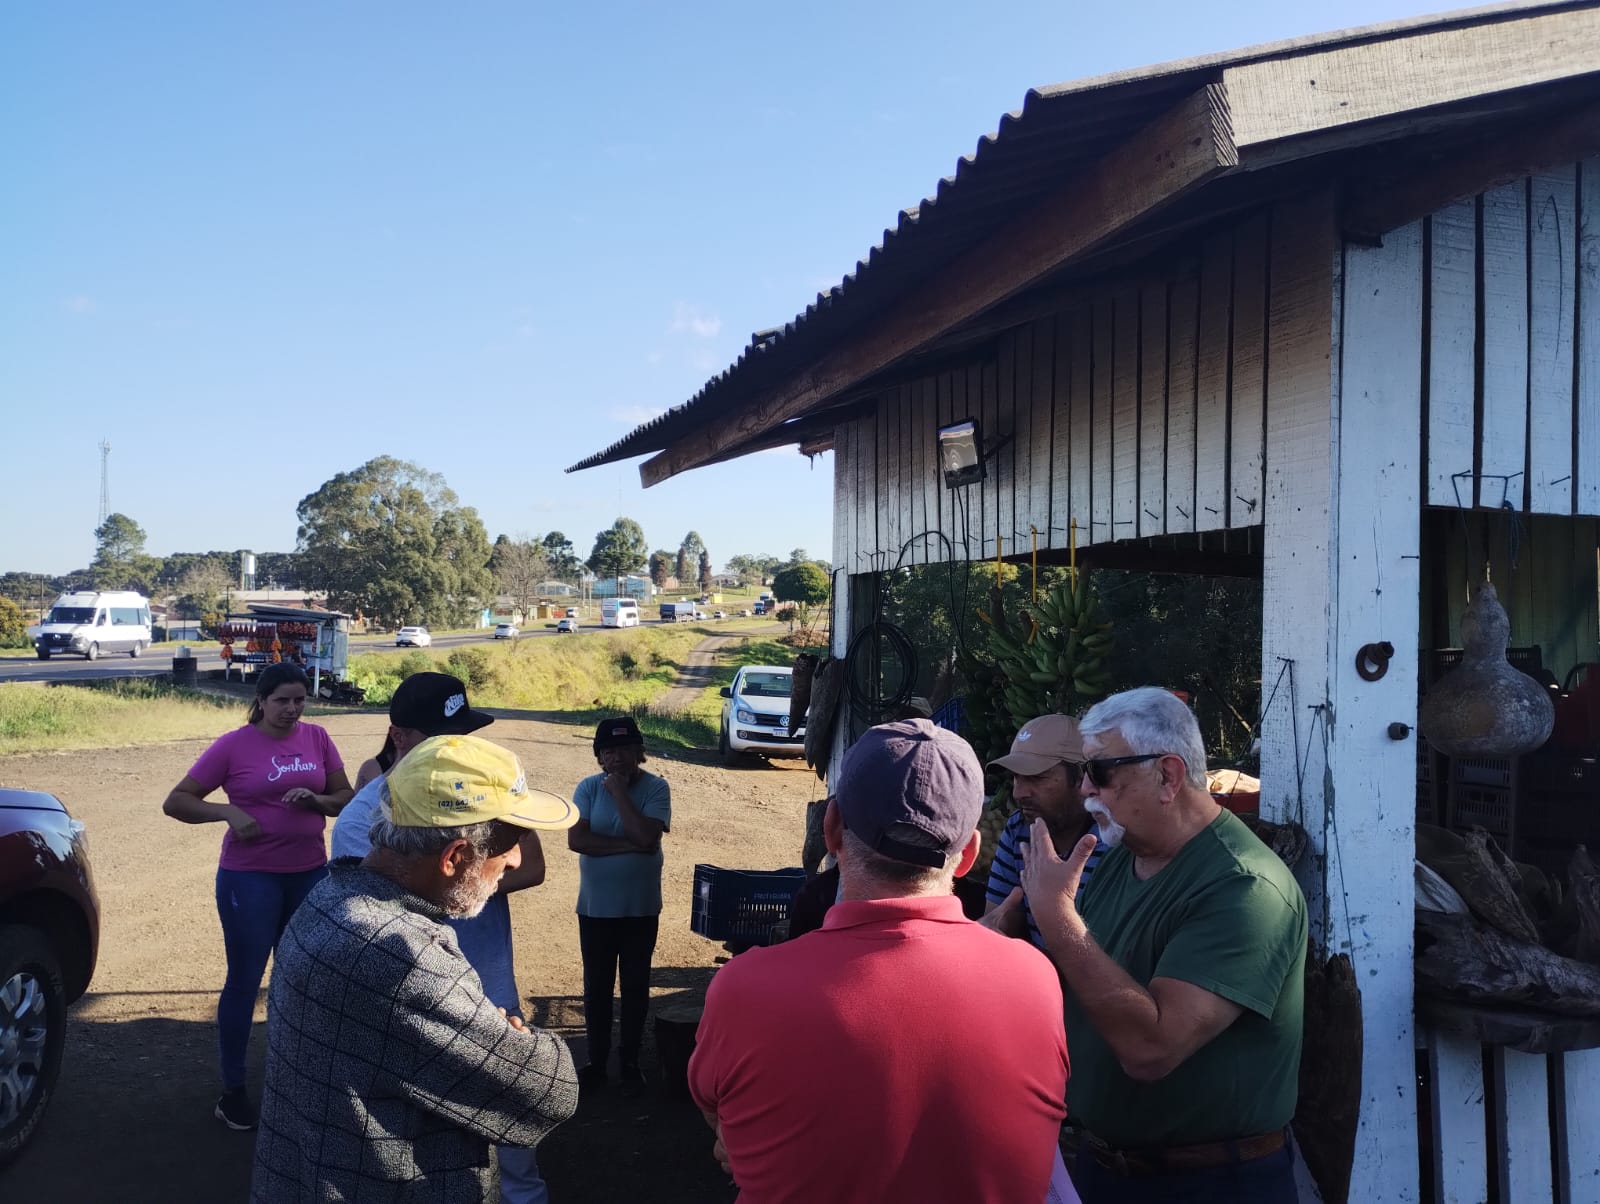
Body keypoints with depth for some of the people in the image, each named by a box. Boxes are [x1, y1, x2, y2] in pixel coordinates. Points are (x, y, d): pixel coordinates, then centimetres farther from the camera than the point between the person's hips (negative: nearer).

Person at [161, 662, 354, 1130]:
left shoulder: (317, 738, 1)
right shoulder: (234, 745, -8)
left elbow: (345, 796, 6)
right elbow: (175, 802, -5)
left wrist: (317, 801, -15)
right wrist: (228, 812, -20)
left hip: (310, 872, 4)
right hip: (250, 876, -4)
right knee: (245, 979, 3)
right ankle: (232, 1091, 16)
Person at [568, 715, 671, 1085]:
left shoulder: (656, 788, -10)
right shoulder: (588, 787, -6)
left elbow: (647, 838, -24)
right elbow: (576, 839, -17)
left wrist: (619, 792, -20)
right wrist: (627, 845, -20)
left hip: (641, 908, -1)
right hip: (595, 907, 1)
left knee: (635, 985, 12)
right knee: (597, 985, 12)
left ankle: (630, 1058, 28)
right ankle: (597, 1057, 28)